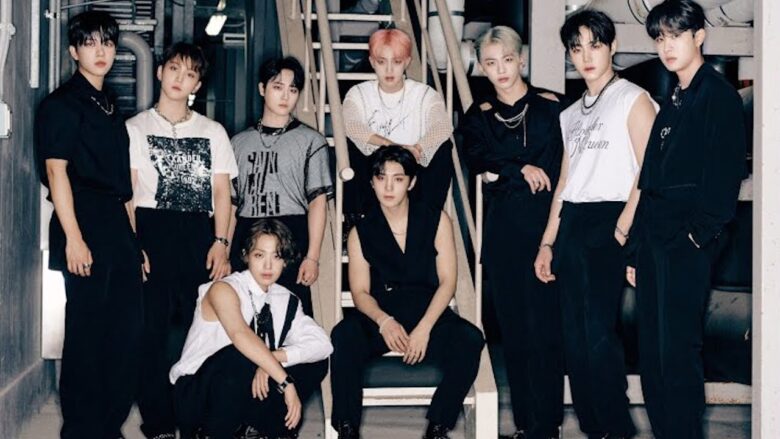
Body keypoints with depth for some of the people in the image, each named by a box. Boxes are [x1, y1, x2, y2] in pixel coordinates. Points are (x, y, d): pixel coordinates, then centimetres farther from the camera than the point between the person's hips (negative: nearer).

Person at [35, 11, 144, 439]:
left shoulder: (110, 106, 18)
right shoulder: (62, 104, -4)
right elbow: (56, 171, -12)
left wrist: (132, 237, 15)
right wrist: (73, 238, -18)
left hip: (118, 226, 8)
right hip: (86, 225, -8)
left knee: (127, 330, 9)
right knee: (87, 331, -3)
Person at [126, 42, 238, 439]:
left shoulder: (213, 132, 15)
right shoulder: (136, 128, 8)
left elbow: (221, 191, 10)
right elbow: (127, 192, 1)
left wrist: (220, 242, -1)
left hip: (199, 235, 2)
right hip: (152, 231, -2)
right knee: (154, 326, -5)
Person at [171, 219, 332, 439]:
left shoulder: (286, 301, 6)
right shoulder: (223, 289, -13)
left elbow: (322, 344, -7)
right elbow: (240, 334, -33)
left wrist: (273, 357, -24)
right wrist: (286, 382, -39)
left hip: (253, 392, 6)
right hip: (197, 397, -6)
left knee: (316, 364, -9)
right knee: (241, 357, -35)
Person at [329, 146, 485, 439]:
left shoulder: (436, 221, 8)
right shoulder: (362, 232, 10)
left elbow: (447, 281, 1)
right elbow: (360, 291, 3)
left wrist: (424, 328, -15)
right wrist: (384, 321, -19)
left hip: (428, 313, 0)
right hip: (379, 317, 0)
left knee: (470, 340, -31)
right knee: (344, 337, -33)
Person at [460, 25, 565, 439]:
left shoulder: (551, 107, 3)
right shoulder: (479, 116, 13)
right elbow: (476, 157, -4)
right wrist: (522, 169, -14)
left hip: (545, 227, -3)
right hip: (502, 232, 3)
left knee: (544, 326, -7)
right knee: (513, 328, 6)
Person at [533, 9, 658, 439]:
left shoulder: (632, 98, 1)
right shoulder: (570, 114, 21)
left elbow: (648, 169, -8)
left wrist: (624, 227, -16)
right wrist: (547, 242, 16)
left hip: (608, 222, -7)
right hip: (570, 226, 7)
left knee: (599, 331, -13)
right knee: (574, 333, 5)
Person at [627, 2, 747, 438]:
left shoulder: (718, 95, -3)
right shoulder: (672, 101, 21)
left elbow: (727, 171, -12)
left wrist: (701, 233, -18)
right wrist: (637, 249, 15)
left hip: (687, 242, -8)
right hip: (655, 238, 9)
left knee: (678, 351, -8)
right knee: (652, 350, 9)